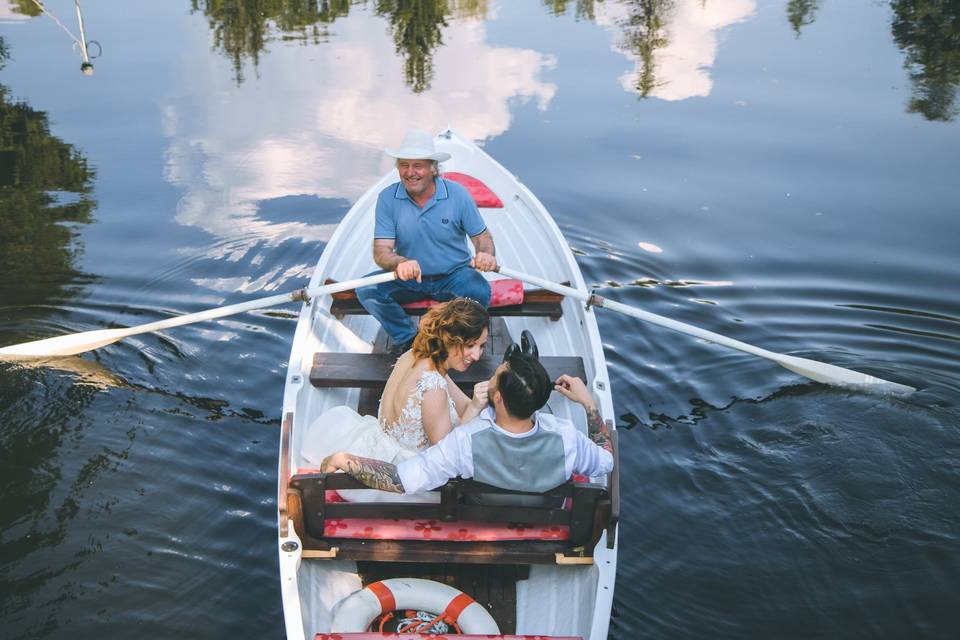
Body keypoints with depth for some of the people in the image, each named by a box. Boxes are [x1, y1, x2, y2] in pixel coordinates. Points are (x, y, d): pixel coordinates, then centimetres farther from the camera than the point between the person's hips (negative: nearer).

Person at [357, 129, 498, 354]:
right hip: (408, 279, 1)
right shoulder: (387, 198, -10)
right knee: (367, 290, -23)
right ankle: (407, 338, 2)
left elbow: (482, 236, -3)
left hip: (454, 276, -1)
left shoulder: (457, 194, -10)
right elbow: (381, 251, -15)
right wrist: (400, 263, -40)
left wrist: (486, 255, -28)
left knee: (480, 291, -32)